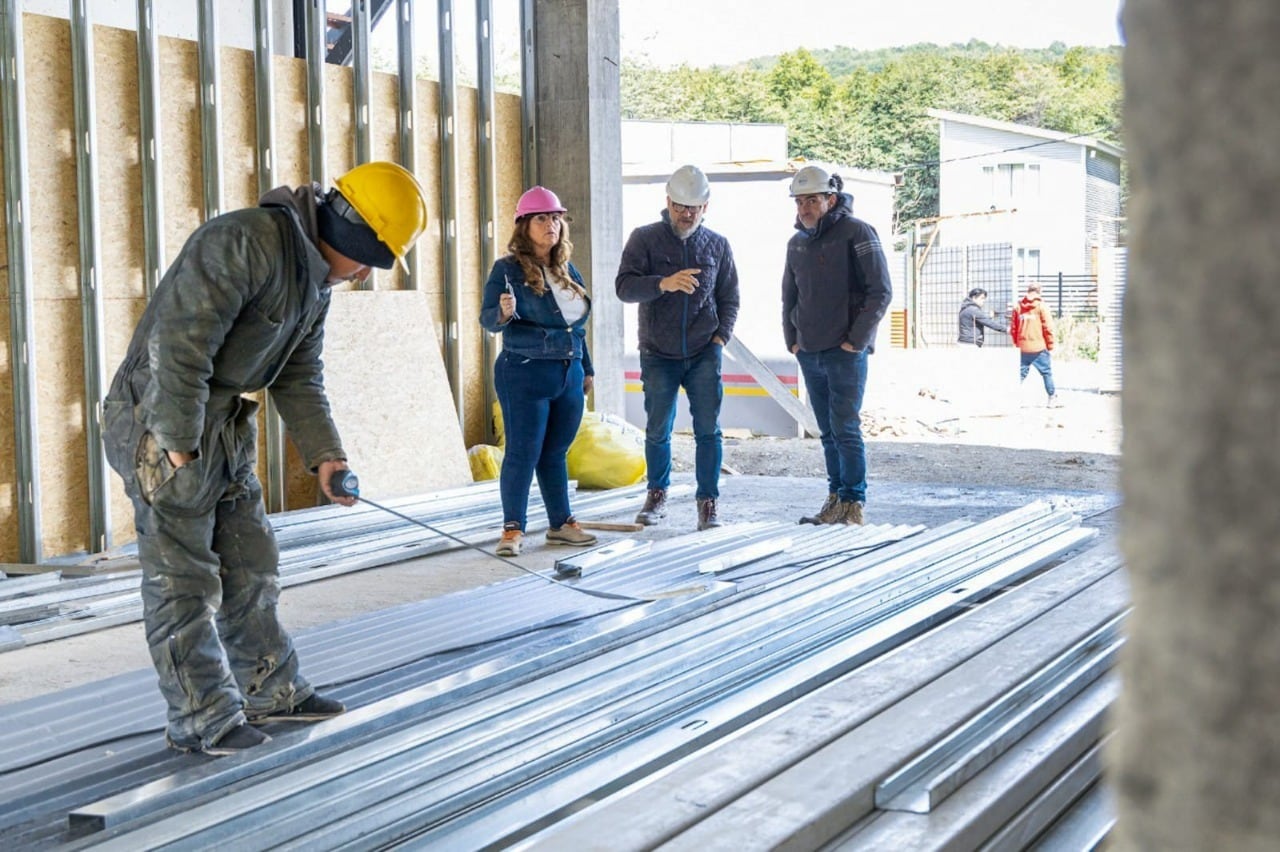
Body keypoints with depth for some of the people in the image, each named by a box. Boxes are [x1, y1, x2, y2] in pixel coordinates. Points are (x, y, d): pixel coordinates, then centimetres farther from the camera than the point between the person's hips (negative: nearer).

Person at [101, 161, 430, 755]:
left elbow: (299, 378, 14)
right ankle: (201, 719, 5)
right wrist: (180, 444, -23)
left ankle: (271, 692, 26)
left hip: (227, 428, 10)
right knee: (184, 581, -3)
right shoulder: (242, 243, -23)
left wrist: (324, 455, 4)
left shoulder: (317, 281, 9)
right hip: (162, 424, -10)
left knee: (250, 567, 15)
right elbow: (182, 343, -26)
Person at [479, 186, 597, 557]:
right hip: (525, 374, -6)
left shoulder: (568, 271, 13)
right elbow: (487, 318, -12)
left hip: (569, 374, 6)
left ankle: (561, 524, 20)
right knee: (523, 453, -5)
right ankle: (512, 529, 0)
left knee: (555, 454, 13)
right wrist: (503, 313, -34)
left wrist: (587, 369, 21)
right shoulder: (507, 269, -6)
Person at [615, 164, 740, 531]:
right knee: (657, 431, 7)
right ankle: (657, 495, 25)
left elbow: (729, 298, 15)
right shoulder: (645, 239, -1)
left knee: (708, 429, -2)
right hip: (658, 354, -1)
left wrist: (721, 337, 0)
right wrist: (663, 284, -30)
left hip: (704, 354, 1)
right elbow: (624, 286, -13)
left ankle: (708, 501, 6)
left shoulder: (718, 246, 8)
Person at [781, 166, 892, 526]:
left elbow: (880, 291, -11)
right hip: (809, 354, 7)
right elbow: (789, 296, 25)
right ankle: (836, 500, 17)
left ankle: (853, 504, -3)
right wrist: (792, 339, 14)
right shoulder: (797, 242, 13)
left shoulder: (856, 233, -8)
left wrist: (856, 341, -13)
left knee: (845, 429, -7)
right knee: (828, 432, 11)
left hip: (845, 352, -7)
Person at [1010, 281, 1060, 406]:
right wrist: (1050, 344, 1)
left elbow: (1013, 327, 9)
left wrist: (1016, 343, 19)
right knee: (1046, 372, 5)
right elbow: (1048, 327, -9)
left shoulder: (1018, 306, 6)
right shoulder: (1041, 306, -7)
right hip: (1039, 347, -4)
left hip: (1023, 347, 4)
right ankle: (1052, 397, 8)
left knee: (1021, 373, 9)